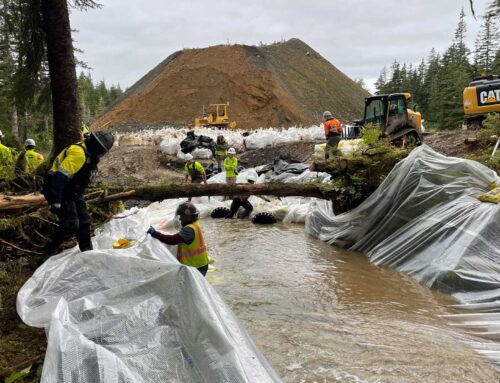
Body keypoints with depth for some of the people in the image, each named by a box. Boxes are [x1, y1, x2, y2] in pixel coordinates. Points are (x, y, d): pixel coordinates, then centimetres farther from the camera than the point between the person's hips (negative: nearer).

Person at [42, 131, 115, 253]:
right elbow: (60, 176, -31)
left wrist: (79, 196, 24)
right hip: (59, 191, -10)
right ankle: (49, 251, 3)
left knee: (84, 220, 13)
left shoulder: (88, 154, 8)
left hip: (72, 191, 10)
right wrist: (56, 201, -34)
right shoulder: (78, 153, -25)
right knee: (71, 225, -14)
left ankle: (87, 251, 25)